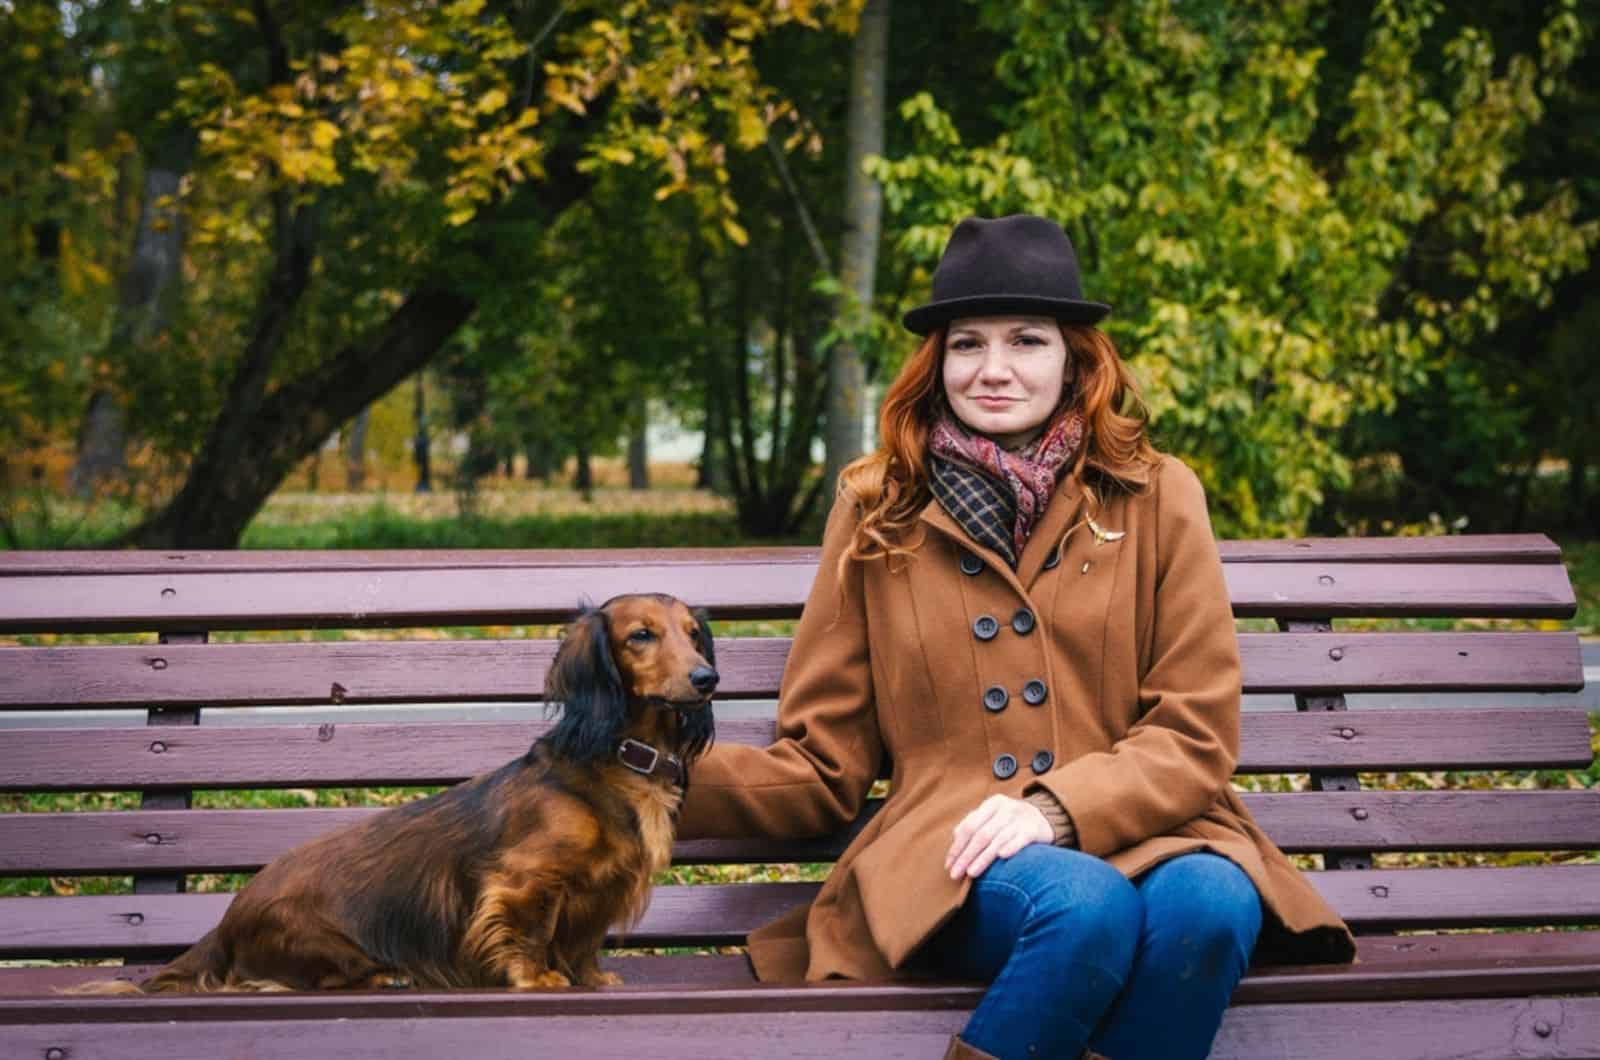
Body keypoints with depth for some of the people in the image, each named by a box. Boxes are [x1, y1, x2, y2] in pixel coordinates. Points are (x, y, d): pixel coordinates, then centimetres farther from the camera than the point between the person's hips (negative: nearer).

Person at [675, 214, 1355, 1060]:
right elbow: (822, 764, 13)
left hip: (1137, 832, 1)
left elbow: (1194, 737, 4)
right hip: (950, 863, -1)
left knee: (1208, 904, -35)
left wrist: (1056, 807, -15)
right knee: (1088, 906, -36)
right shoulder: (877, 515, 14)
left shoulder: (1157, 500, 12)